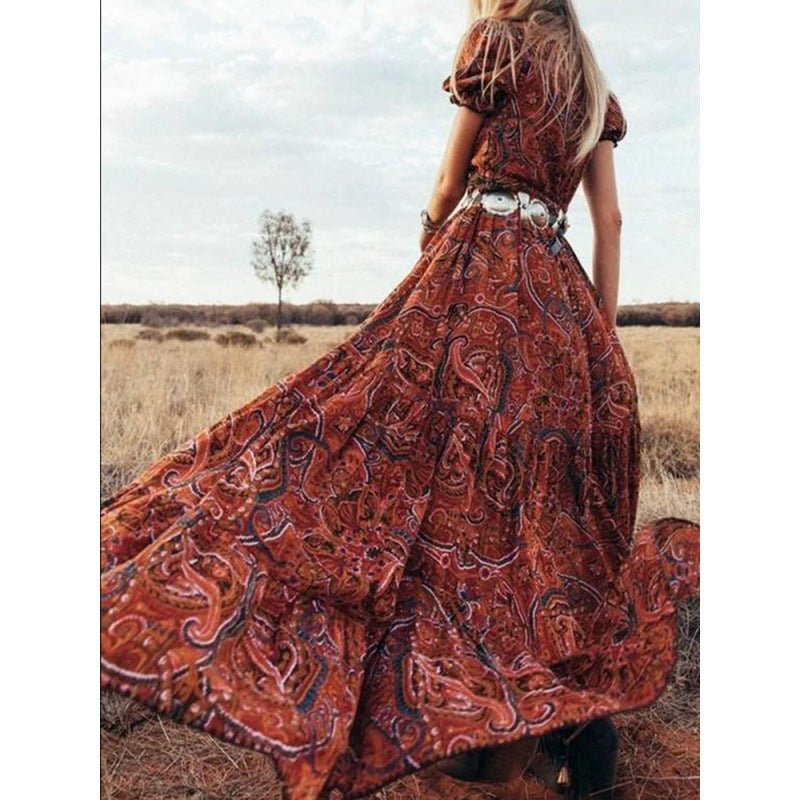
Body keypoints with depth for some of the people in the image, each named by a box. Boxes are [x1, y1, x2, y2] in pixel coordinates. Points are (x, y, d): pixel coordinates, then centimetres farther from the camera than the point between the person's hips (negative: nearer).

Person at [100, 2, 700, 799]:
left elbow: (449, 186, 5)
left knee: (450, 481, -7)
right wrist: (604, 345, 15)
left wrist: (431, 246, 24)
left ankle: (471, 721, -7)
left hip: (478, 269, -7)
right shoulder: (593, 88, 22)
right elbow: (609, 221, 15)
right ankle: (581, 713, 9)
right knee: (546, 504, 8)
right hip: (560, 298, 7)